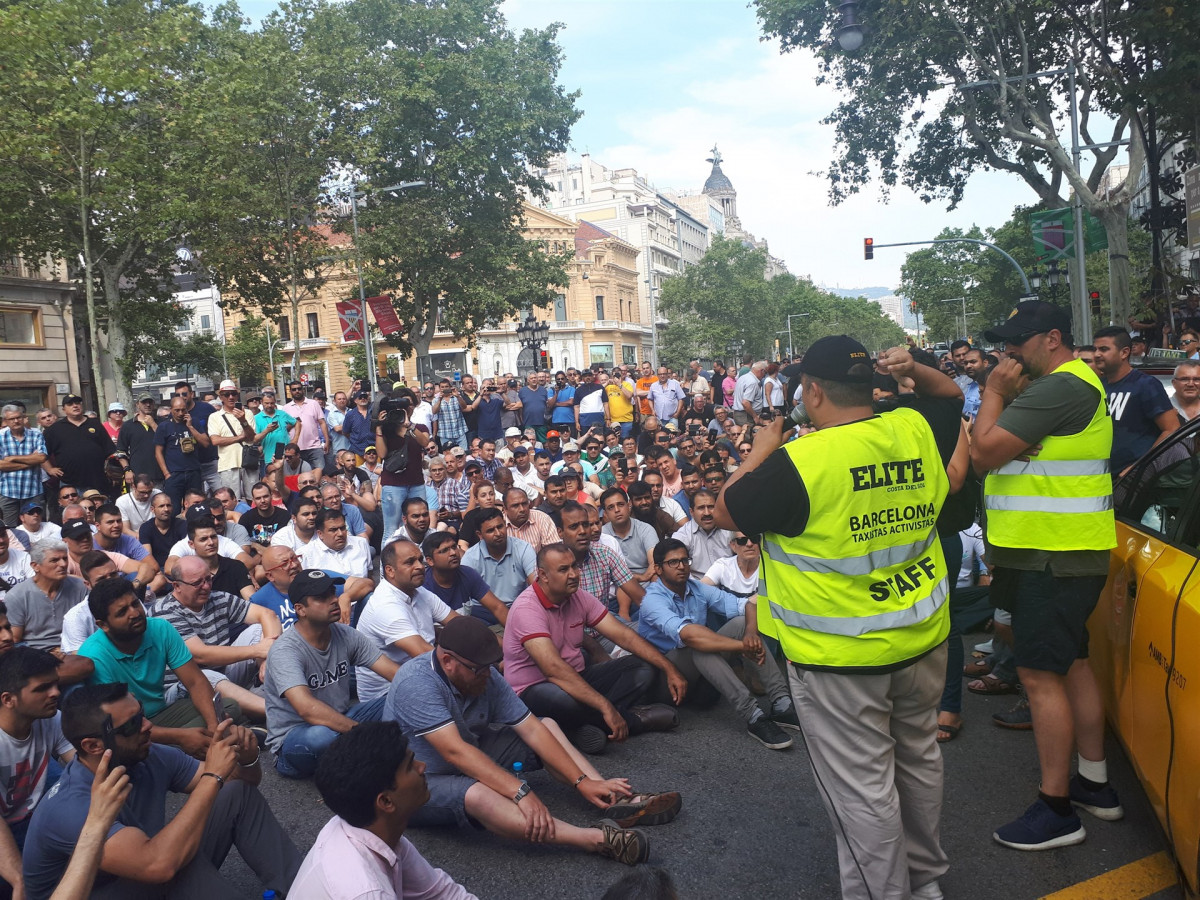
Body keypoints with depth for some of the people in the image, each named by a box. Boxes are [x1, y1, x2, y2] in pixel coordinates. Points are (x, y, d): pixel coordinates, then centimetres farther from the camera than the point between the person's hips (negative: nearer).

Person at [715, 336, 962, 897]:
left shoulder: (797, 462, -21)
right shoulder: (915, 431, -3)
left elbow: (726, 513, -9)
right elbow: (950, 395, 19)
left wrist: (761, 450, 1)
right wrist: (914, 371, 2)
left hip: (840, 657, -7)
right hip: (922, 639, 7)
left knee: (862, 787, 7)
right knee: (918, 758, 24)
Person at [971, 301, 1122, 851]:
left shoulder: (1060, 387, -18)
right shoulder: (1068, 384, 18)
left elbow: (984, 453, -22)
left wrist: (994, 393, -10)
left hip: (1055, 558, -11)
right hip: (1059, 553, 11)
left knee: (1040, 675, -6)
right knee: (1071, 665, 18)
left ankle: (1055, 809, 3)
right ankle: (1095, 784, 31)